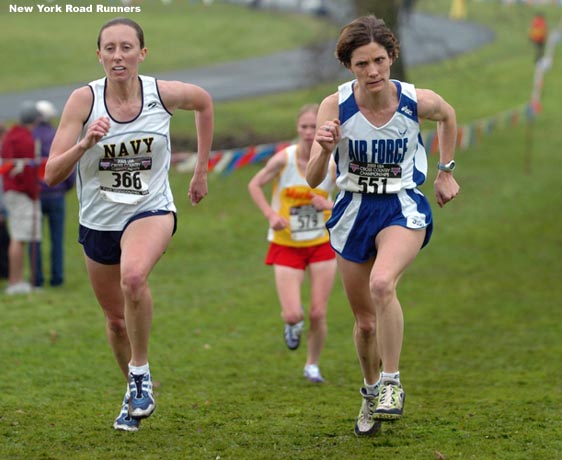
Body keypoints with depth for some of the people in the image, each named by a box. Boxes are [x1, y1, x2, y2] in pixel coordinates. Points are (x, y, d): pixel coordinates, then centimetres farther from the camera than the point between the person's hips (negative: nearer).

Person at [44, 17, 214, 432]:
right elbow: (52, 175, -17)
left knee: (133, 276, -34)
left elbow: (204, 102, 13)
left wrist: (202, 170, 13)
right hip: (98, 222, 2)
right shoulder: (84, 100, -15)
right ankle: (135, 394, 43)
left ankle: (141, 370, -13)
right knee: (116, 320, 15)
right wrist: (85, 143, -34)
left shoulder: (164, 94, -13)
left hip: (151, 211, -2)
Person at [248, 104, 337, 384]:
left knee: (318, 314, 0)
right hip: (286, 245, -1)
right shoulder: (284, 159, -16)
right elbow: (254, 185, -3)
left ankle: (312, 365, 25)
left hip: (321, 244, 1)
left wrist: (329, 206, -21)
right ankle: (292, 324, 29)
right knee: (292, 315, -11)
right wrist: (271, 214, -17)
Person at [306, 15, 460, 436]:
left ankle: (392, 384, -16)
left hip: (403, 209, -2)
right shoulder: (336, 106, -15)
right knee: (364, 319, 12)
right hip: (354, 212, 2)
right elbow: (313, 180, -16)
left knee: (382, 285, -31)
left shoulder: (418, 101, -14)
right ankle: (371, 391, 39)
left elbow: (448, 116, 12)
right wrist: (325, 150, -36)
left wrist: (446, 172, 14)